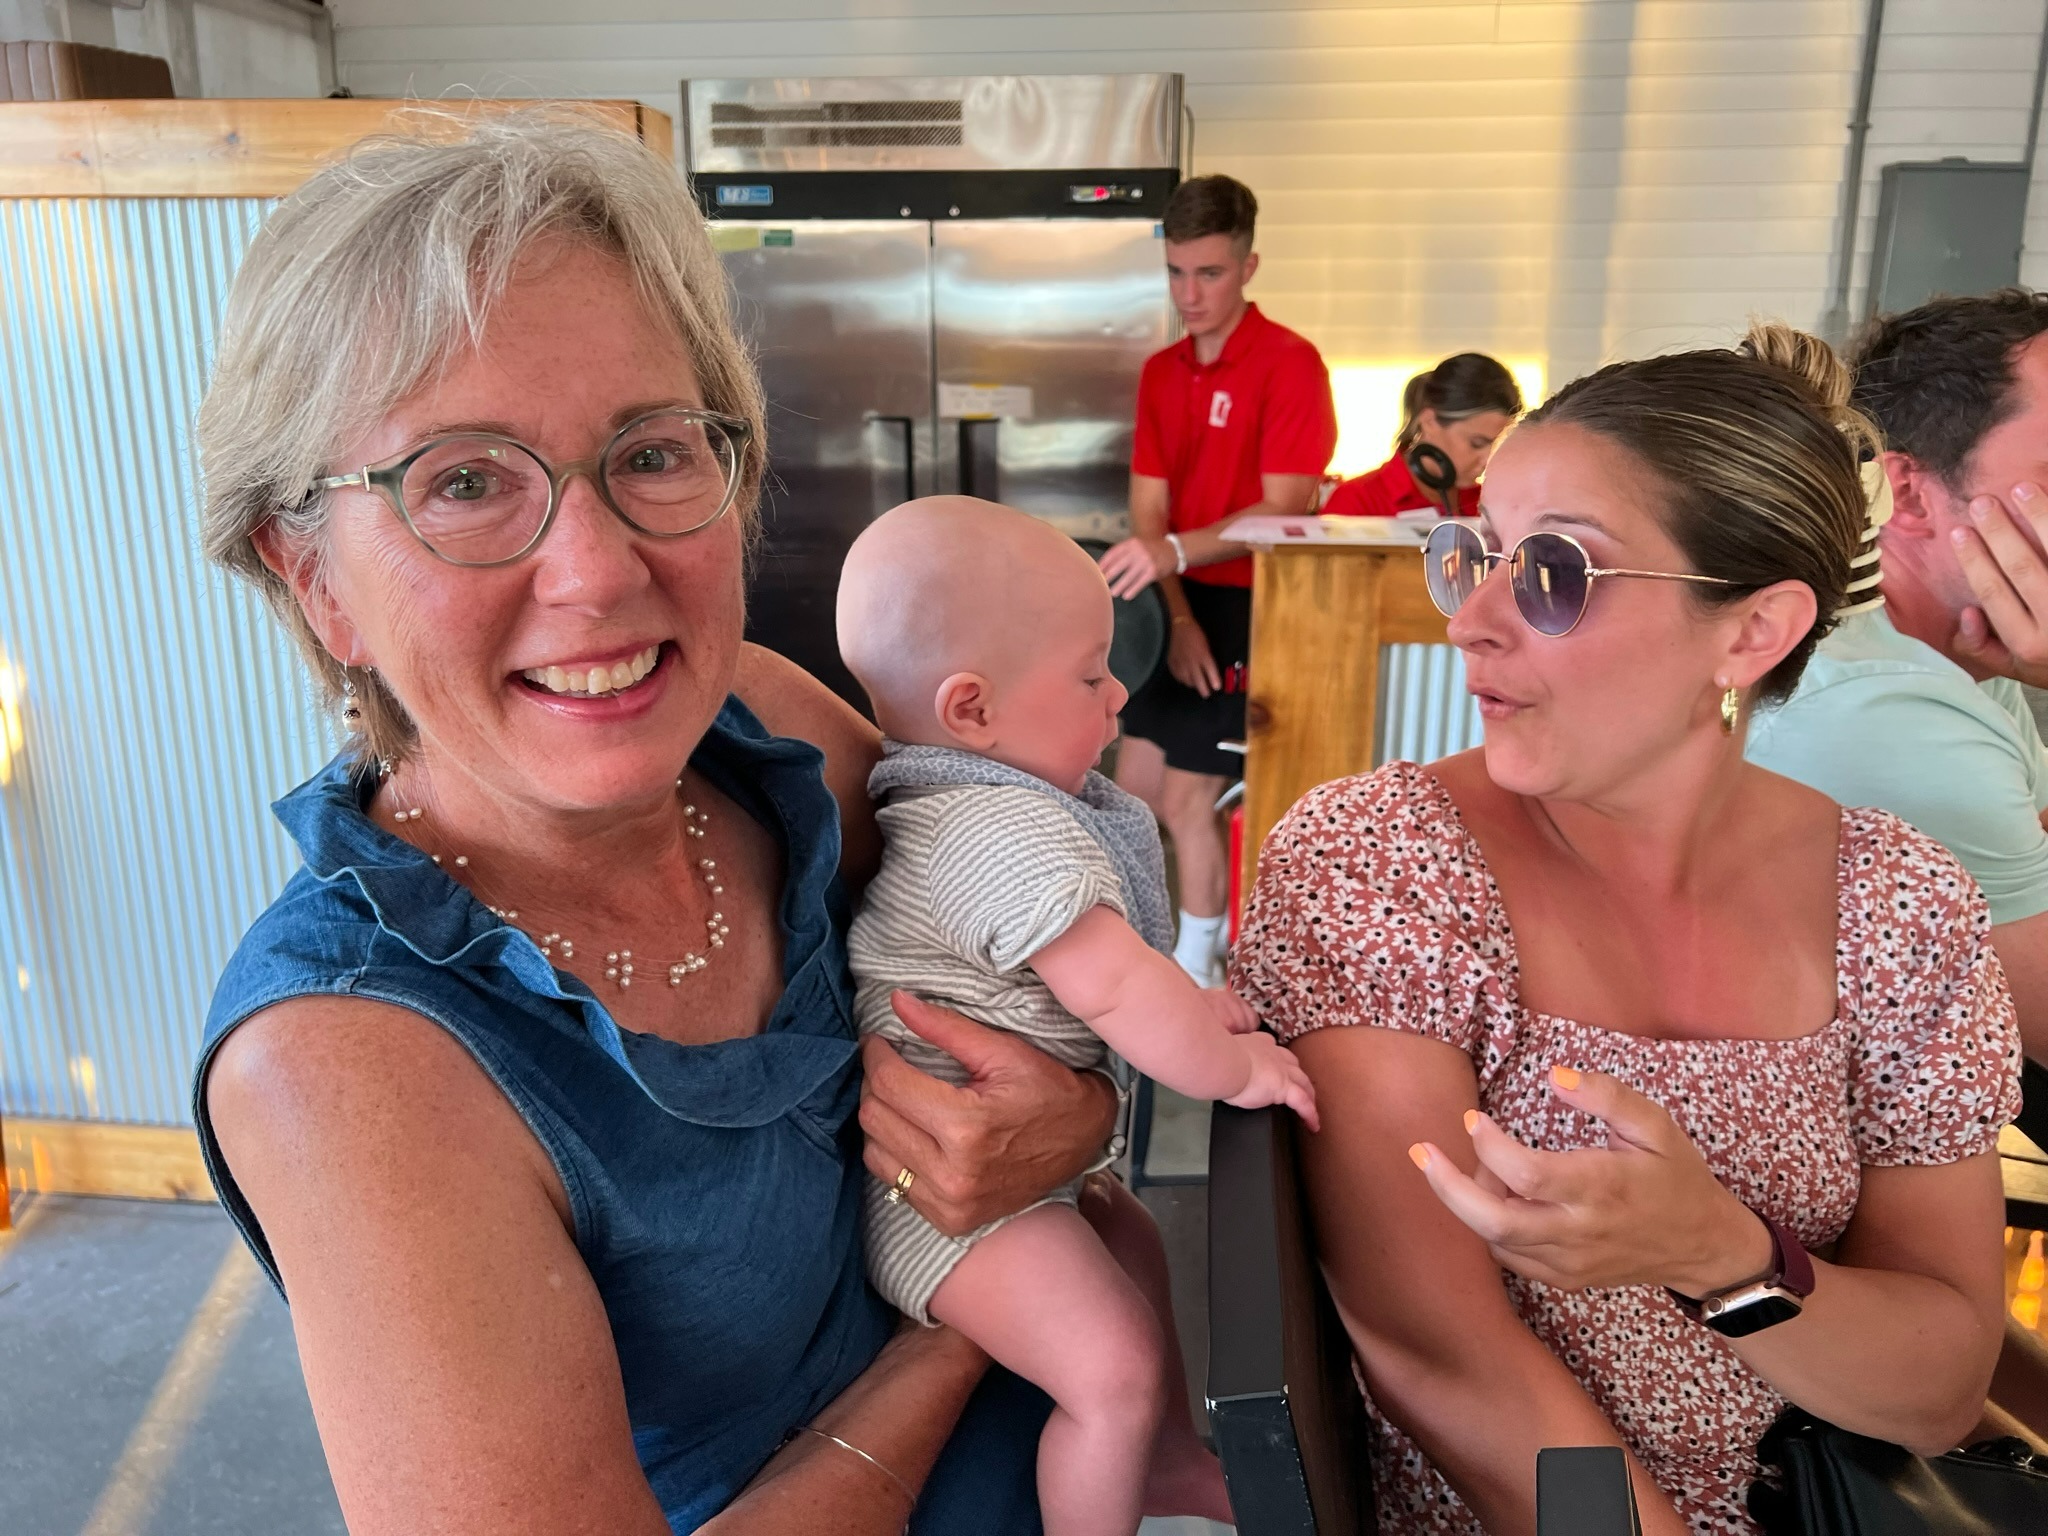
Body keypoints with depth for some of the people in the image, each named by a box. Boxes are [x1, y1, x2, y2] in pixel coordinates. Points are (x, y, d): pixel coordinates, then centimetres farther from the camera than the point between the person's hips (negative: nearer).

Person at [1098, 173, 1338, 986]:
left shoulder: (1290, 363, -13)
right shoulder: (1159, 371, 8)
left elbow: (1283, 510, -20)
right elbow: (1148, 512, 2)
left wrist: (1175, 551, -33)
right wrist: (1178, 616, -11)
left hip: (1249, 606, -7)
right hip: (1184, 605, 7)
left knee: (1185, 796, -3)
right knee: (1135, 788, 11)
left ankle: (1197, 969, 16)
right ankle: (1221, 918, 32)